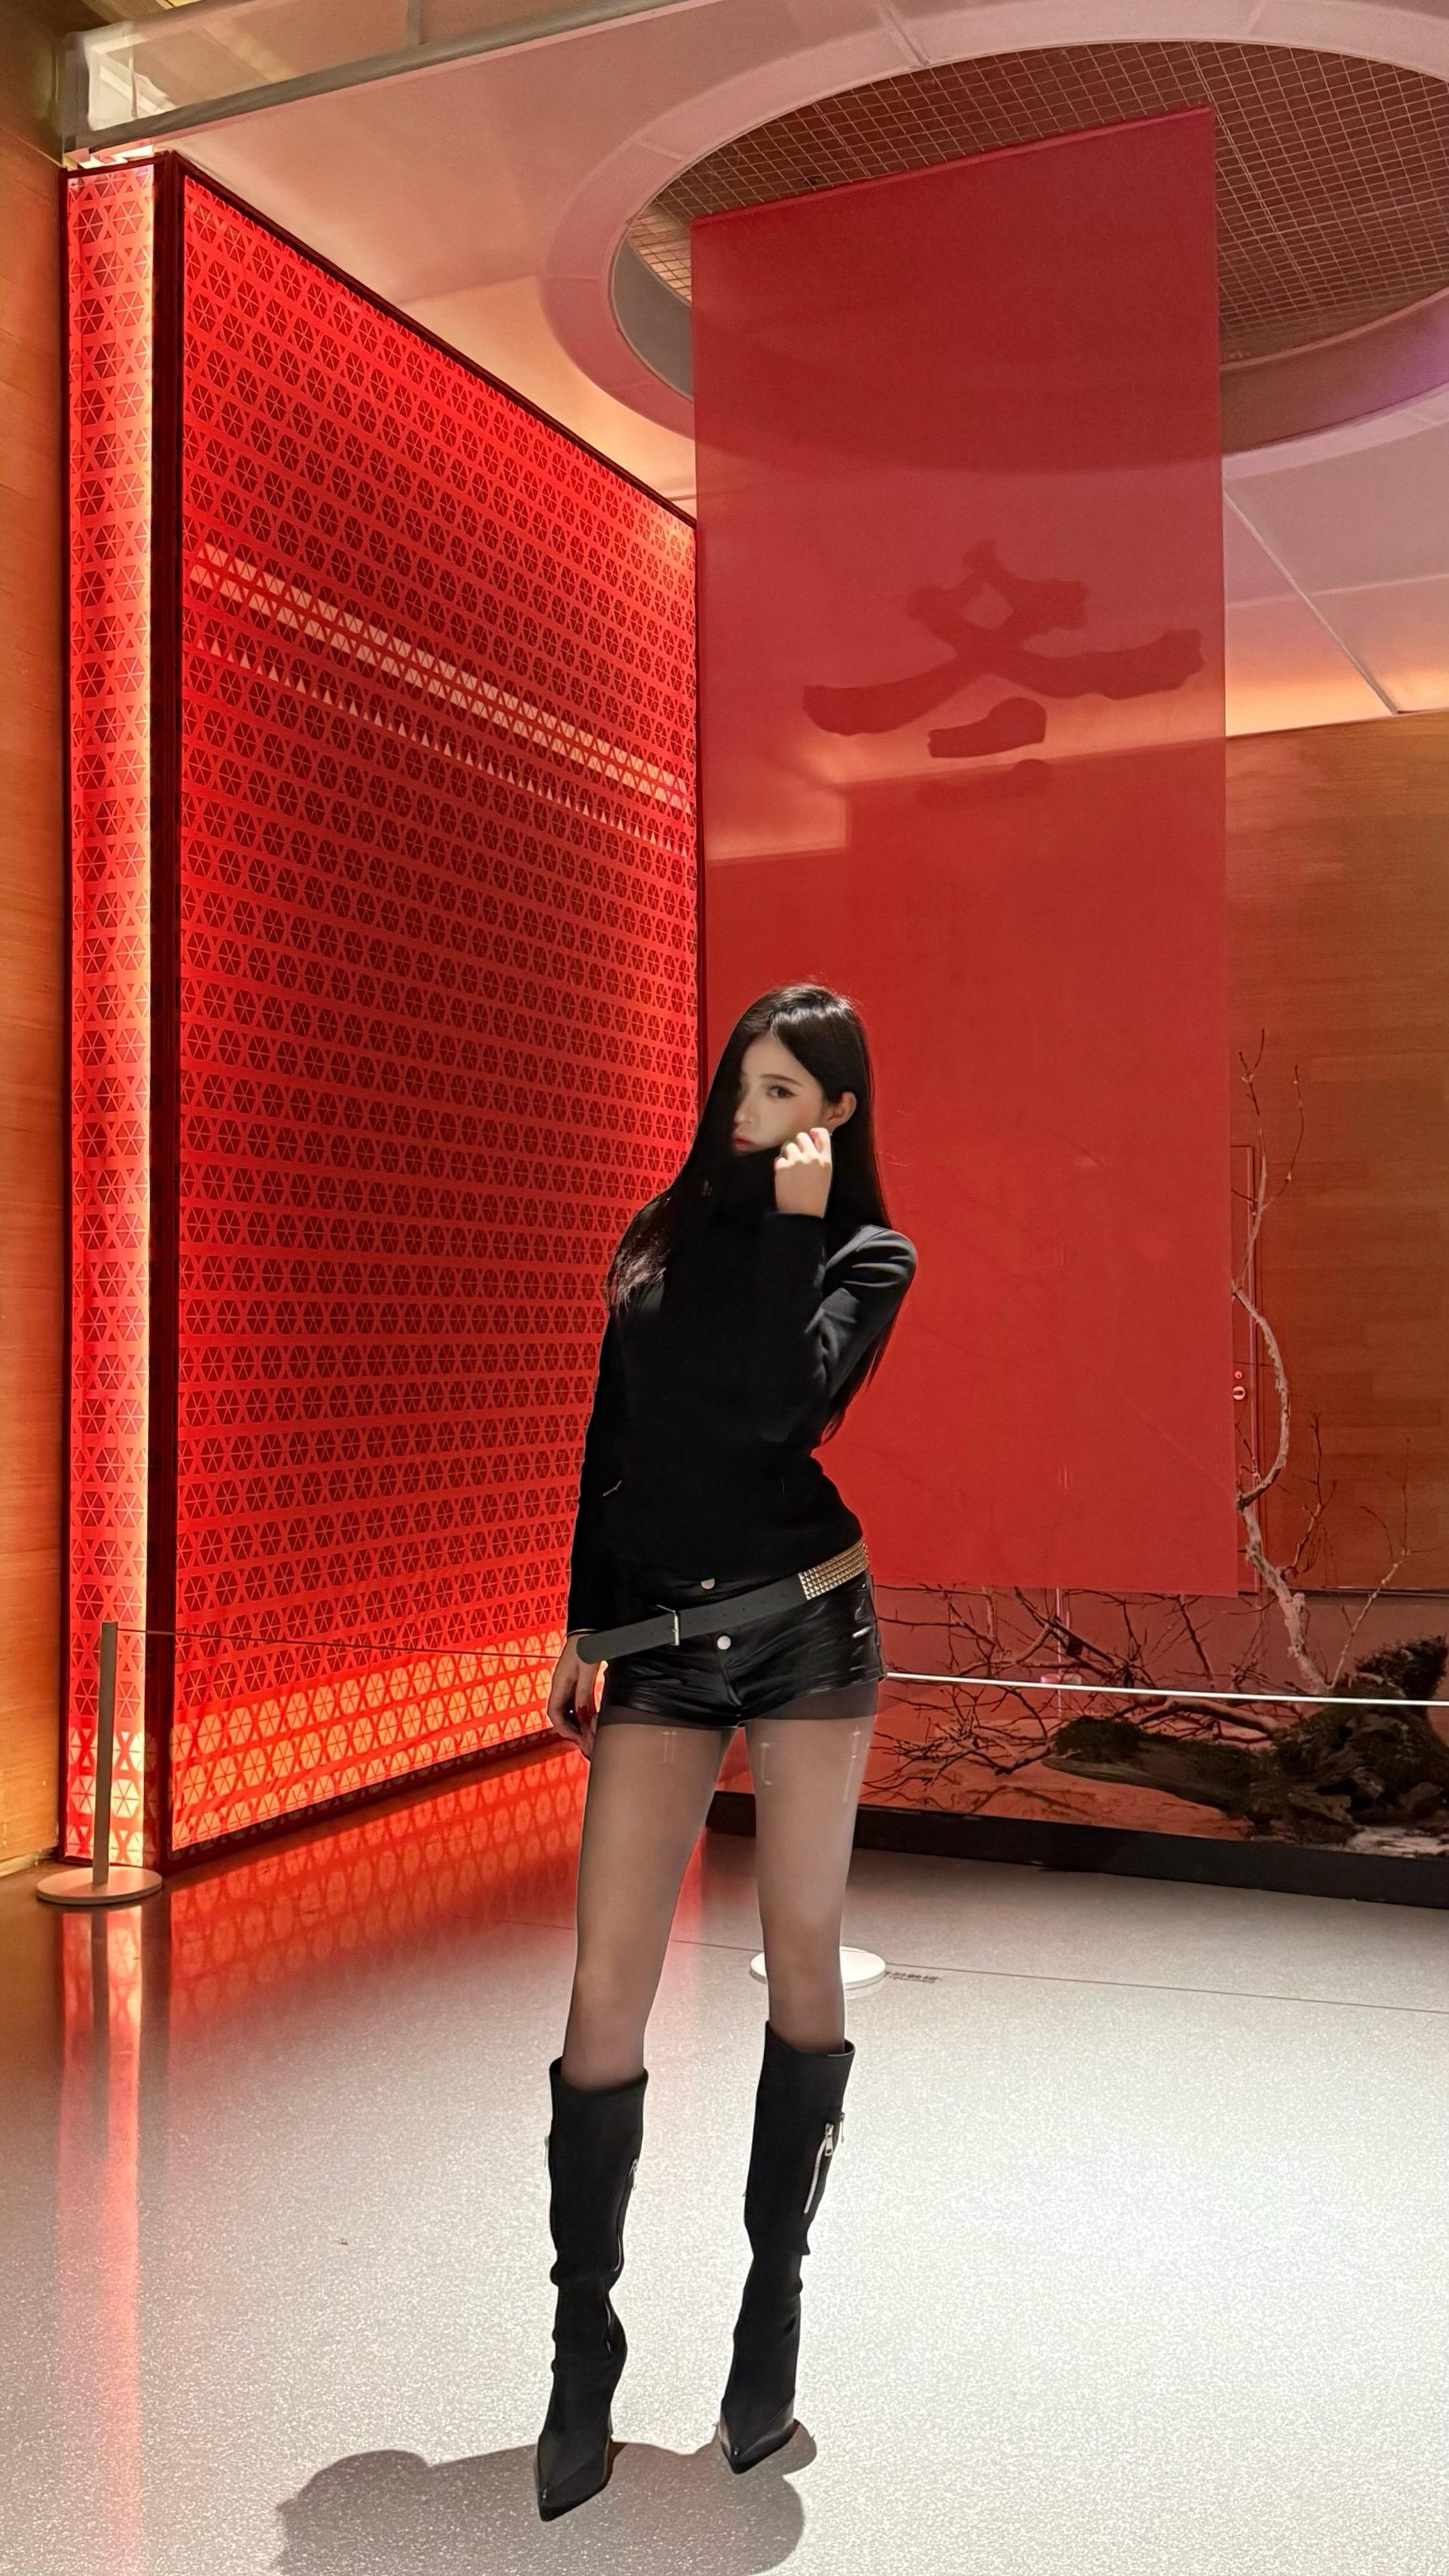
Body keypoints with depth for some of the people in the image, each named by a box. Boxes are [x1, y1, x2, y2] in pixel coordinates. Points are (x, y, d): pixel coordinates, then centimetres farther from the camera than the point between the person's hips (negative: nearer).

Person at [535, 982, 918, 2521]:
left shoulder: (868, 1256, 2)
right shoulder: (662, 1233, 13)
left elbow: (783, 1406, -18)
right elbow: (610, 1442, 15)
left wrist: (792, 1223, -12)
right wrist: (582, 1627, 13)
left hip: (806, 1626, -2)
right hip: (657, 1636, 3)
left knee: (802, 1962, 6)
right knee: (605, 1986, -5)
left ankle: (775, 2300, 22)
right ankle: (583, 2351, 7)